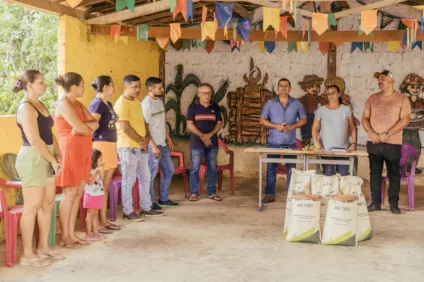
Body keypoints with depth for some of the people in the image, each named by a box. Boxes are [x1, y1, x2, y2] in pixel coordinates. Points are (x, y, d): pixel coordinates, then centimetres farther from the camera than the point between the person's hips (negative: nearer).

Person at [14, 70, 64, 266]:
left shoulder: (40, 105, 14)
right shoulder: (26, 108, -15)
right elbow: (34, 141, -20)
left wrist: (58, 155, 6)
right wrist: (53, 160, -13)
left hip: (46, 159, 9)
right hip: (32, 159, -9)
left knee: (48, 203, 13)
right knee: (32, 207, -3)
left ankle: (43, 246, 24)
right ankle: (27, 254, 6)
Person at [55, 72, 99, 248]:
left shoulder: (78, 104, 16)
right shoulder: (63, 104, -12)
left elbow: (95, 124, 7)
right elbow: (81, 128, -19)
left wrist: (83, 127, -13)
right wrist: (90, 127, 1)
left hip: (82, 152, 9)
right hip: (70, 151, -9)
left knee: (78, 192, 9)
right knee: (70, 194, -5)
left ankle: (71, 234, 15)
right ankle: (64, 237, 3)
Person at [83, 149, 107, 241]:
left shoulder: (98, 170, 11)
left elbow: (101, 180, 14)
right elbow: (90, 182, -25)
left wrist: (101, 172, 3)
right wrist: (96, 172, -29)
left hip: (98, 195, 8)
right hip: (91, 195, -8)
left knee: (95, 213, 13)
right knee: (90, 214, -4)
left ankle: (95, 232, 18)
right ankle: (88, 234, -1)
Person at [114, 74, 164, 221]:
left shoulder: (137, 102, 15)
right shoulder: (121, 103, -14)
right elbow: (125, 128, -20)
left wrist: (147, 138, -2)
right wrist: (141, 141, -11)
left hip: (141, 147, 9)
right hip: (128, 148, -9)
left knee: (145, 178, 14)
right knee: (128, 180, -1)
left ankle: (146, 208, 24)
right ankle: (128, 212, 7)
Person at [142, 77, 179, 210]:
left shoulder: (159, 101, 10)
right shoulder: (146, 104, -16)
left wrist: (168, 139, 16)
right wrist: (153, 146, -21)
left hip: (162, 144, 9)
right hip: (152, 146, -9)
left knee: (169, 170, 15)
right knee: (151, 174, 0)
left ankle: (163, 199, 27)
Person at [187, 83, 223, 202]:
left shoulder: (215, 107, 8)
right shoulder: (193, 106, -1)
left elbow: (219, 123, 5)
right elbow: (190, 124, -6)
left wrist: (210, 135, -10)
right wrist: (202, 136, -14)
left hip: (212, 142, 3)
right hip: (196, 142, -3)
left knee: (212, 168, 6)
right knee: (194, 168, -1)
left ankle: (212, 193, 14)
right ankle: (193, 193, 8)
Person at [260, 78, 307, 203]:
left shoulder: (296, 103, 4)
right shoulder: (270, 103, 3)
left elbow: (303, 119, 7)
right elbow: (262, 120, 3)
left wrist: (292, 126, -11)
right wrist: (275, 126, -13)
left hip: (290, 143, 0)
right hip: (273, 142, 0)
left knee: (291, 169, 5)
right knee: (271, 169, 2)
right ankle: (270, 194, 10)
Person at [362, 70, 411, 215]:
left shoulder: (402, 99, -3)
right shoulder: (372, 98, 9)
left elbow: (404, 120, -10)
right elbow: (365, 118, 7)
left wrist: (386, 134, -18)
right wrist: (371, 133, -12)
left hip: (393, 143, -3)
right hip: (373, 143, 3)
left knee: (394, 173, 3)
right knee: (375, 172, 7)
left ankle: (394, 204, 10)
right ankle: (375, 202, 14)